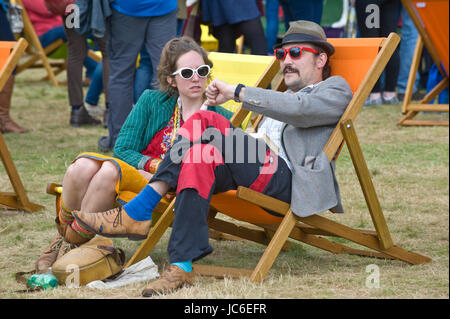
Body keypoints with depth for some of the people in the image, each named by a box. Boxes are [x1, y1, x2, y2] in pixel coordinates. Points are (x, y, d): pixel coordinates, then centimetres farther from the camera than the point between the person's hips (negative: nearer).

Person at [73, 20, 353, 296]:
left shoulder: (336, 89, 13)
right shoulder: (283, 99, 39)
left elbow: (299, 110, -10)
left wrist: (236, 92, -14)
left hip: (291, 182, -7)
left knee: (208, 127, -25)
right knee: (200, 164, -23)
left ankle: (137, 213, -27)